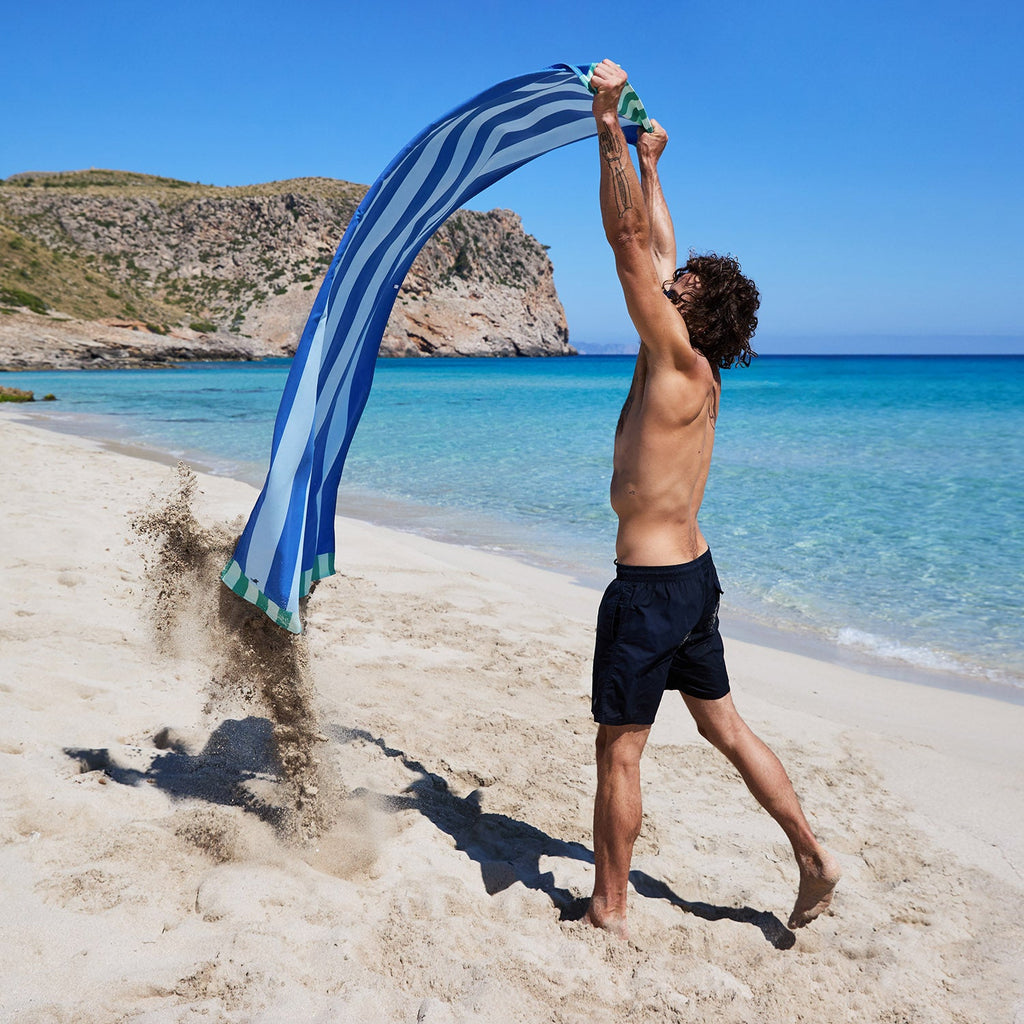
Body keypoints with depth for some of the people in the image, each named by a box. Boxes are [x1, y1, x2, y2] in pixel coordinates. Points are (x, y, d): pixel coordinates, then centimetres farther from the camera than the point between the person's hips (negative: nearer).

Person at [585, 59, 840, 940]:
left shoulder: (679, 364, -15)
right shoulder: (697, 374, 6)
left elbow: (632, 243, -20)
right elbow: (661, 253, 18)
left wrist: (611, 132, -15)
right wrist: (649, 164, 26)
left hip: (652, 584, -9)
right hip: (694, 573, 9)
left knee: (618, 751, 4)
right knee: (725, 728, 21)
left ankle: (609, 914, 18)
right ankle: (814, 858, 29)